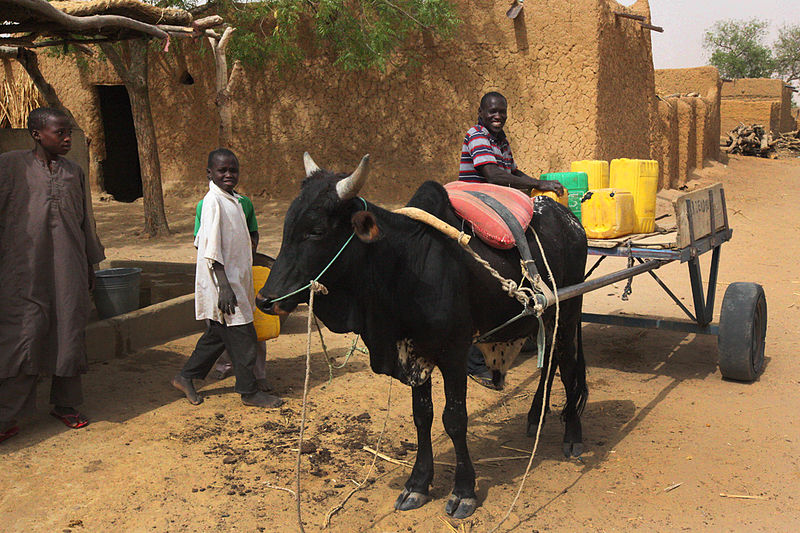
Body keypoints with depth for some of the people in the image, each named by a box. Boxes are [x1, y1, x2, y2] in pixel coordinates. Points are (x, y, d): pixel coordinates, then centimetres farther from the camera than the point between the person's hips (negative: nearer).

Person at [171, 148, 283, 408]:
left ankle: (185, 377, 29)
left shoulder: (234, 200, 11)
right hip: (223, 283, -9)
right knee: (242, 337, -2)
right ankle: (249, 391, 11)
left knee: (219, 333, 17)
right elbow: (211, 250, -21)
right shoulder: (213, 202, -16)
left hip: (236, 281, 9)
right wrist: (224, 287, -24)